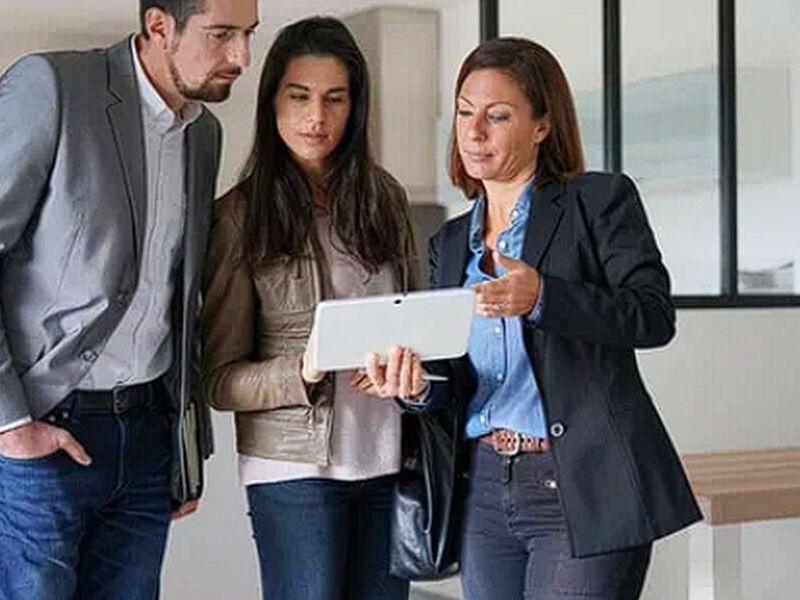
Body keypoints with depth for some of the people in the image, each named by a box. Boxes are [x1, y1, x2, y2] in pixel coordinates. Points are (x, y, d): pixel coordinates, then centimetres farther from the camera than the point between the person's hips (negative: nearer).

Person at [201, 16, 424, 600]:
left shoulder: (384, 197, 7)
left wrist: (409, 367, -7)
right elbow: (220, 380, -2)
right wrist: (304, 372, -20)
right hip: (297, 466, -3)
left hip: (389, 461, 4)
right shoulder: (241, 216, -3)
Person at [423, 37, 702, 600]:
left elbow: (655, 315, -13)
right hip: (486, 493, 6)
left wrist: (542, 297, -27)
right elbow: (448, 380, 11)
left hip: (583, 491, -5)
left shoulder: (600, 199, 0)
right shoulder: (451, 243, 16)